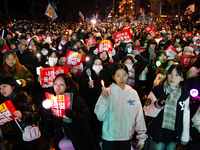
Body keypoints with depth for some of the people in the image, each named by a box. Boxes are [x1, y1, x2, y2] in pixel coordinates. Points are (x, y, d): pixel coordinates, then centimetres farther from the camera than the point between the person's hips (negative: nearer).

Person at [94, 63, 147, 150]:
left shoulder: (133, 93, -1)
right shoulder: (108, 92, -8)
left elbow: (139, 116, 4)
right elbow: (100, 117, -13)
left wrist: (142, 137, 5)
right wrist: (104, 100, -25)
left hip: (127, 137, 2)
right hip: (109, 138, -2)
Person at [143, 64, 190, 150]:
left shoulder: (184, 95, 2)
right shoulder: (157, 90, -6)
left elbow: (186, 118, 8)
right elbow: (146, 111, -6)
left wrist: (184, 138, 10)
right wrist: (157, 105, -25)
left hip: (173, 136, 2)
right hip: (157, 134, -2)